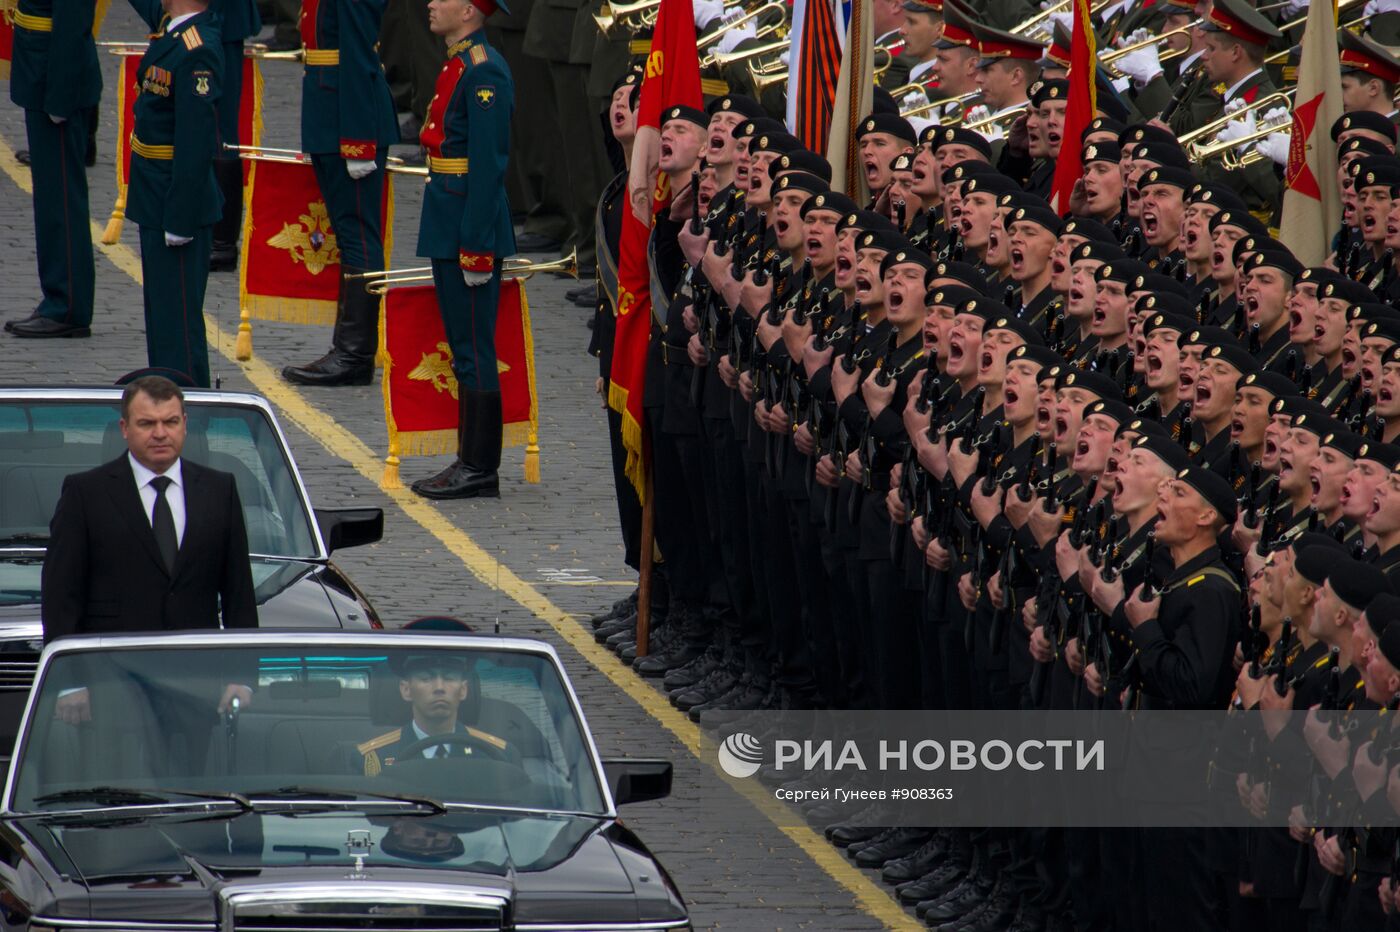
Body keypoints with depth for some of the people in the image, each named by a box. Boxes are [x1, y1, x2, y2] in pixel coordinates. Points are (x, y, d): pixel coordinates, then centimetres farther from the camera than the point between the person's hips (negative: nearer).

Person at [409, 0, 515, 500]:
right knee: (465, 350, 13)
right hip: (449, 228, 10)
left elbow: (489, 164, -20)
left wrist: (476, 247, -21)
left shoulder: (483, 72, -16)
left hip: (471, 228, -10)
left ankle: (481, 469, -1)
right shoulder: (459, 65, 15)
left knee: (474, 351, -5)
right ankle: (471, 462, 19)